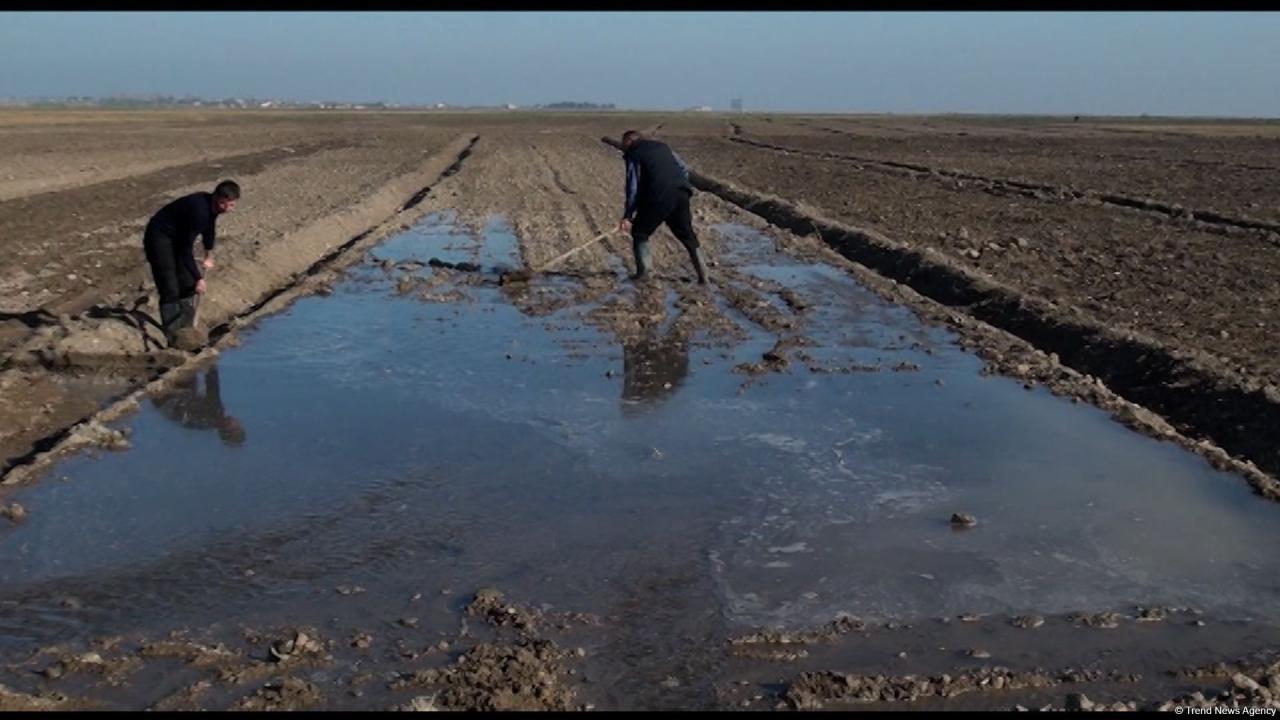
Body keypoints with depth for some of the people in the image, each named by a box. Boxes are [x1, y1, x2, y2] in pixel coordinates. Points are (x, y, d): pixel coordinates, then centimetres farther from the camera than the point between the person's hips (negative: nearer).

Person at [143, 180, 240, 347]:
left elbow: (210, 228, 18)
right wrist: (198, 278, -21)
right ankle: (172, 338, -7)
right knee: (170, 291, -13)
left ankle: (186, 329, 20)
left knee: (190, 286, 9)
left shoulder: (212, 206, -6)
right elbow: (186, 249, -28)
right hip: (159, 238, -9)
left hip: (179, 238, 9)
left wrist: (209, 255, 27)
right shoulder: (198, 210, -33)